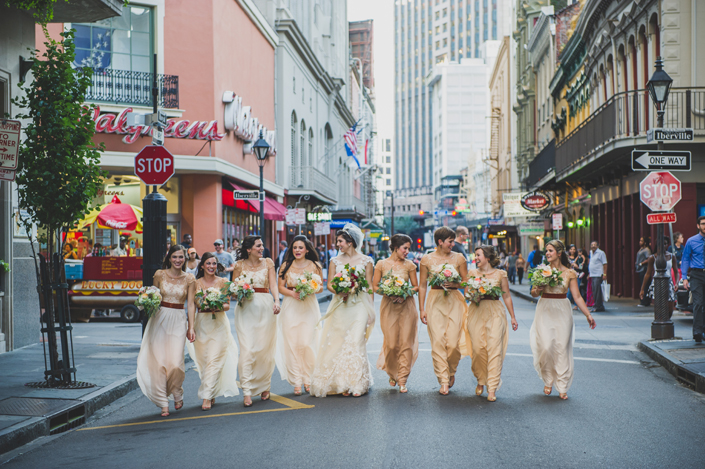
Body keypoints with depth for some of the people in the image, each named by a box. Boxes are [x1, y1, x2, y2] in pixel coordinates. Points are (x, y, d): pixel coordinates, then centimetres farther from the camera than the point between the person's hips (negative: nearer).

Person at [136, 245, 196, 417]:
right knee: (158, 362, -5)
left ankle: (177, 395, 20)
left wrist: (191, 327, -3)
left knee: (175, 363, -10)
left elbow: (190, 304, 2)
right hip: (160, 319, 1)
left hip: (178, 321, -1)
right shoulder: (159, 275, 4)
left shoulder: (189, 279, 3)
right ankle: (163, 404, 5)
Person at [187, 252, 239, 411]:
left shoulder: (223, 282, 4)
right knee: (203, 360, 3)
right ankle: (212, 394, 17)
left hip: (219, 323, -2)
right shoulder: (197, 283, 6)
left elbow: (227, 305, 2)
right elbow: (194, 304, 3)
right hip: (202, 323, 2)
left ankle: (207, 397, -10)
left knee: (214, 360, -9)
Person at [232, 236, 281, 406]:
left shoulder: (268, 263, 7)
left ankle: (264, 387, 21)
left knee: (265, 349, 6)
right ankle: (247, 391, -10)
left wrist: (276, 301, -17)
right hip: (246, 309, -1)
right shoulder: (240, 265, 5)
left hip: (265, 308, 1)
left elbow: (273, 285, 0)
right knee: (247, 349, -9)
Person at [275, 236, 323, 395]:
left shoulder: (315, 266, 5)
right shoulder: (286, 265, 5)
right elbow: (281, 287, 4)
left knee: (307, 343, -7)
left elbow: (321, 286, 7)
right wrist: (292, 293, -14)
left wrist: (311, 290, -13)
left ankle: (308, 380, 7)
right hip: (290, 308, 1)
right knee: (292, 344, -4)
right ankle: (296, 382, 2)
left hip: (309, 307, -1)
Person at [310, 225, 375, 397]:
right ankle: (342, 383, 7)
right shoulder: (335, 261, 10)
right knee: (338, 342, -2)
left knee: (356, 342, -10)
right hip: (340, 306, 3)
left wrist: (370, 310, -1)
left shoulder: (365, 261, 3)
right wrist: (340, 292, -14)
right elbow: (329, 284, 8)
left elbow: (369, 287, 3)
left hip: (359, 306, -2)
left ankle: (357, 384, -3)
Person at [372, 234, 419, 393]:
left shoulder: (409, 265, 5)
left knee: (406, 343, -4)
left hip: (407, 306, 1)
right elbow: (375, 286, 4)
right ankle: (392, 373, 24)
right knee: (391, 343, -3)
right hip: (389, 306, -1)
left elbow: (416, 286, 9)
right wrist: (388, 293, -13)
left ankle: (402, 380, 3)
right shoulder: (382, 264, 2)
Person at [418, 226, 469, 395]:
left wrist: (455, 284, -12)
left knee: (453, 342, -7)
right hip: (435, 302, 0)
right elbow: (422, 285, 8)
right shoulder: (427, 259, 4)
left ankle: (451, 372, 21)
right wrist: (422, 308, 4)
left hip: (455, 301, 0)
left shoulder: (459, 258, 6)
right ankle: (443, 381, -1)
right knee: (437, 342, -8)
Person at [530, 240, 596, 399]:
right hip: (545, 310, 0)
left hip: (562, 312, 0)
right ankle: (548, 381, 12)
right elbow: (533, 292, 8)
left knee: (562, 348, -1)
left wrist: (588, 315, -4)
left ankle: (562, 387, 9)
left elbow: (577, 297, 2)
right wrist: (538, 290, -15)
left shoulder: (569, 273, 1)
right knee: (546, 346, -10)